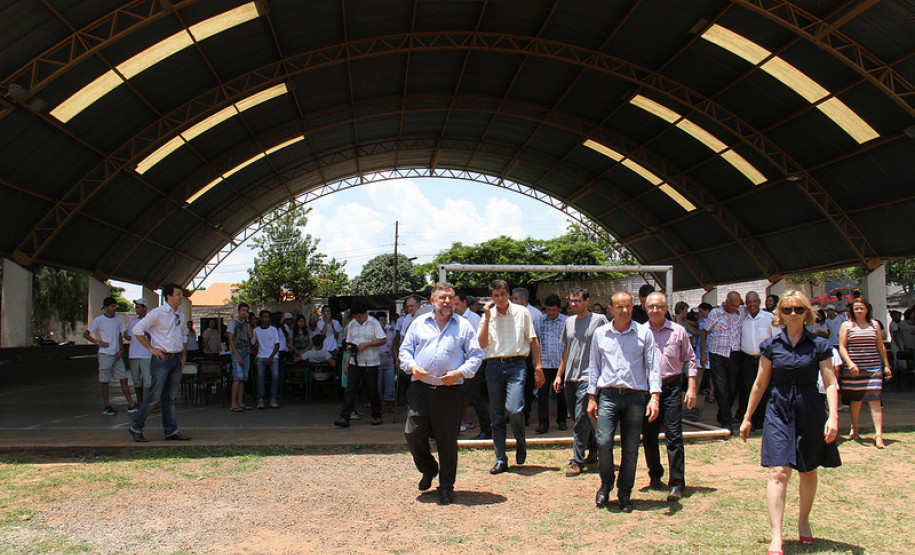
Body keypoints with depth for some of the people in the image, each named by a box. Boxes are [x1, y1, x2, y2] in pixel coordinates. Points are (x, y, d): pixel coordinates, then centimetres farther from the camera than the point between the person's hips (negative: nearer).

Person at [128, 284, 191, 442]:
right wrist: (151, 349, -11)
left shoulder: (180, 315, 14)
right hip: (162, 358, -6)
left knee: (171, 397, 8)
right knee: (154, 395, -7)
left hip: (177, 359, 6)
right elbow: (137, 330, -10)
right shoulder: (157, 313, -7)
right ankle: (136, 427, 7)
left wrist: (183, 356, 15)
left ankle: (172, 431, 10)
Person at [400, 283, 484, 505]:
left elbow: (476, 355, 5)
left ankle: (446, 486, 17)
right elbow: (405, 350, 13)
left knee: (447, 440, 2)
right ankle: (428, 470, 26)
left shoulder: (463, 326, 8)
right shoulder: (419, 323, 12)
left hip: (450, 391, -1)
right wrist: (412, 367, -7)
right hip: (420, 389, 2)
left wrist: (460, 372, -11)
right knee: (413, 433, -3)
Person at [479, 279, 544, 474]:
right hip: (494, 366, 3)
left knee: (514, 410, -18)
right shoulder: (487, 315, 9)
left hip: (515, 364, -2)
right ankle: (500, 460, 13)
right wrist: (487, 318, -7)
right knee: (497, 415, 5)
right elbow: (482, 344, -1)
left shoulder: (521, 312, 5)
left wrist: (538, 367, 3)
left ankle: (521, 445, 12)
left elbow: (532, 339, 8)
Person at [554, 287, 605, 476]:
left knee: (581, 419, -9)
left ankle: (577, 462, -5)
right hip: (570, 377, 6)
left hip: (587, 377, -6)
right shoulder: (569, 322, 14)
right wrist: (559, 375, 16)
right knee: (577, 417, 13)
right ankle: (593, 449, 31)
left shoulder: (599, 320, -4)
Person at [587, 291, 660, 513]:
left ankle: (625, 494, 20)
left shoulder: (644, 333, 3)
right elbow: (594, 367, 13)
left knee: (630, 449, 4)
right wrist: (592, 397, 9)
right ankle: (606, 484, 15)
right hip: (608, 396, 0)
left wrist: (655, 397, -9)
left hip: (635, 397, 0)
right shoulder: (600, 334, 8)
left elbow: (653, 366, 2)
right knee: (603, 442, -12)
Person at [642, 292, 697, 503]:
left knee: (674, 436, -7)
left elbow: (689, 359, 8)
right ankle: (655, 476, 27)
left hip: (671, 386, -2)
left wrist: (691, 388, 1)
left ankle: (676, 484, -3)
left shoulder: (678, 331, 4)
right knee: (648, 436, 9)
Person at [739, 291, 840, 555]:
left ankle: (803, 521, 37)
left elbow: (830, 383, -3)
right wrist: (747, 418, 10)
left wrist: (833, 416, -16)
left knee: (808, 473, 13)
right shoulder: (771, 345, 3)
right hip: (778, 411, 0)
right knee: (778, 473, -11)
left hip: (810, 413, 1)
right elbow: (760, 383, 8)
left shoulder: (819, 345, 0)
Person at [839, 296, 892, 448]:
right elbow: (842, 347, -1)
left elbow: (881, 346, 15)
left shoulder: (875, 324, 10)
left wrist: (886, 365, 12)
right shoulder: (847, 325, 4)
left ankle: (878, 434, -11)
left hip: (873, 367, 1)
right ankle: (855, 428, 29)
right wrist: (850, 363, -15)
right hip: (853, 368, -1)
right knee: (856, 400, 8)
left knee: (874, 400, -8)